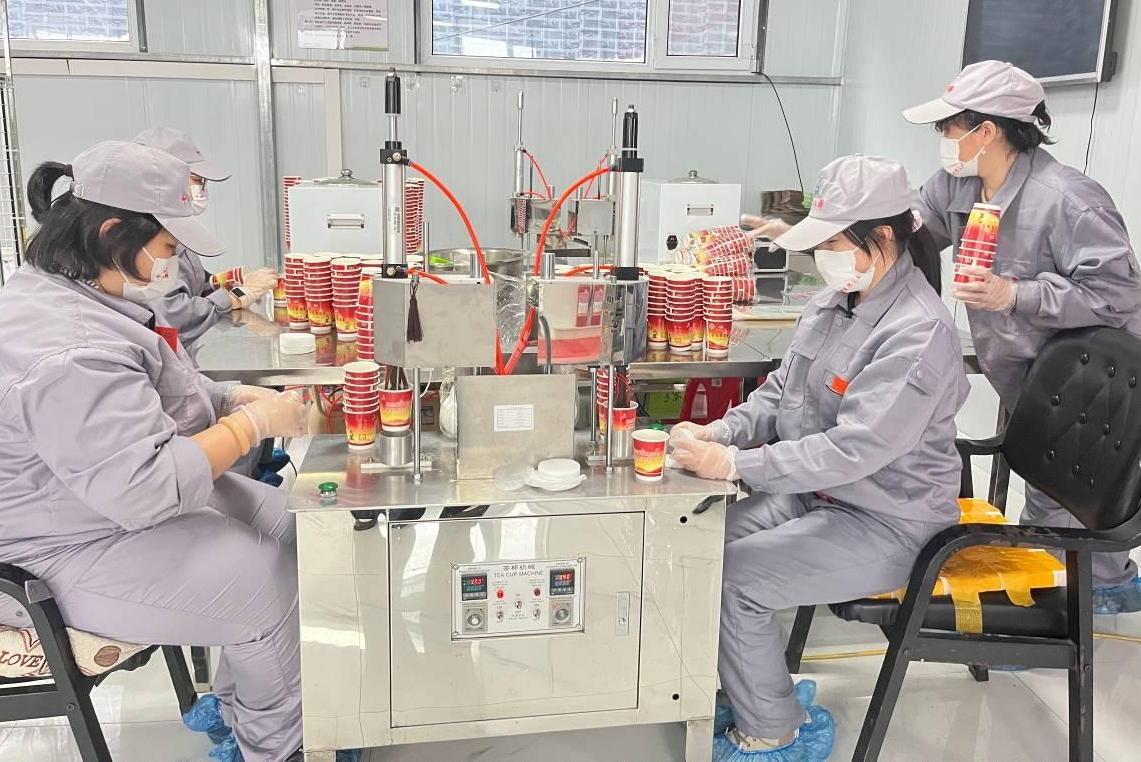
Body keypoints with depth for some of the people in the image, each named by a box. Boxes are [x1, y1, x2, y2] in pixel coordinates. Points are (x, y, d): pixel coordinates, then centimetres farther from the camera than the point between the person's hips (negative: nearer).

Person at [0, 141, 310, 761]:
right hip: (76, 555, -11)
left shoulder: (78, 296, 5)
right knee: (275, 590, -14)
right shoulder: (69, 353, -32)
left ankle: (238, 700, 22)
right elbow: (146, 487, -35)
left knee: (286, 524, 8)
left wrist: (234, 397, 0)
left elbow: (149, 393, 18)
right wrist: (254, 423, -25)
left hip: (130, 499, 11)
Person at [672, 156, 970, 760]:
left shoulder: (919, 332, -24)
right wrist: (718, 433, -9)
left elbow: (852, 449, -30)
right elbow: (779, 393, 9)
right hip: (813, 493, 8)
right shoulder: (833, 303, 2)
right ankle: (753, 687, 18)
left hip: (885, 523, -8)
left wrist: (735, 465, -31)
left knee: (731, 577, -18)